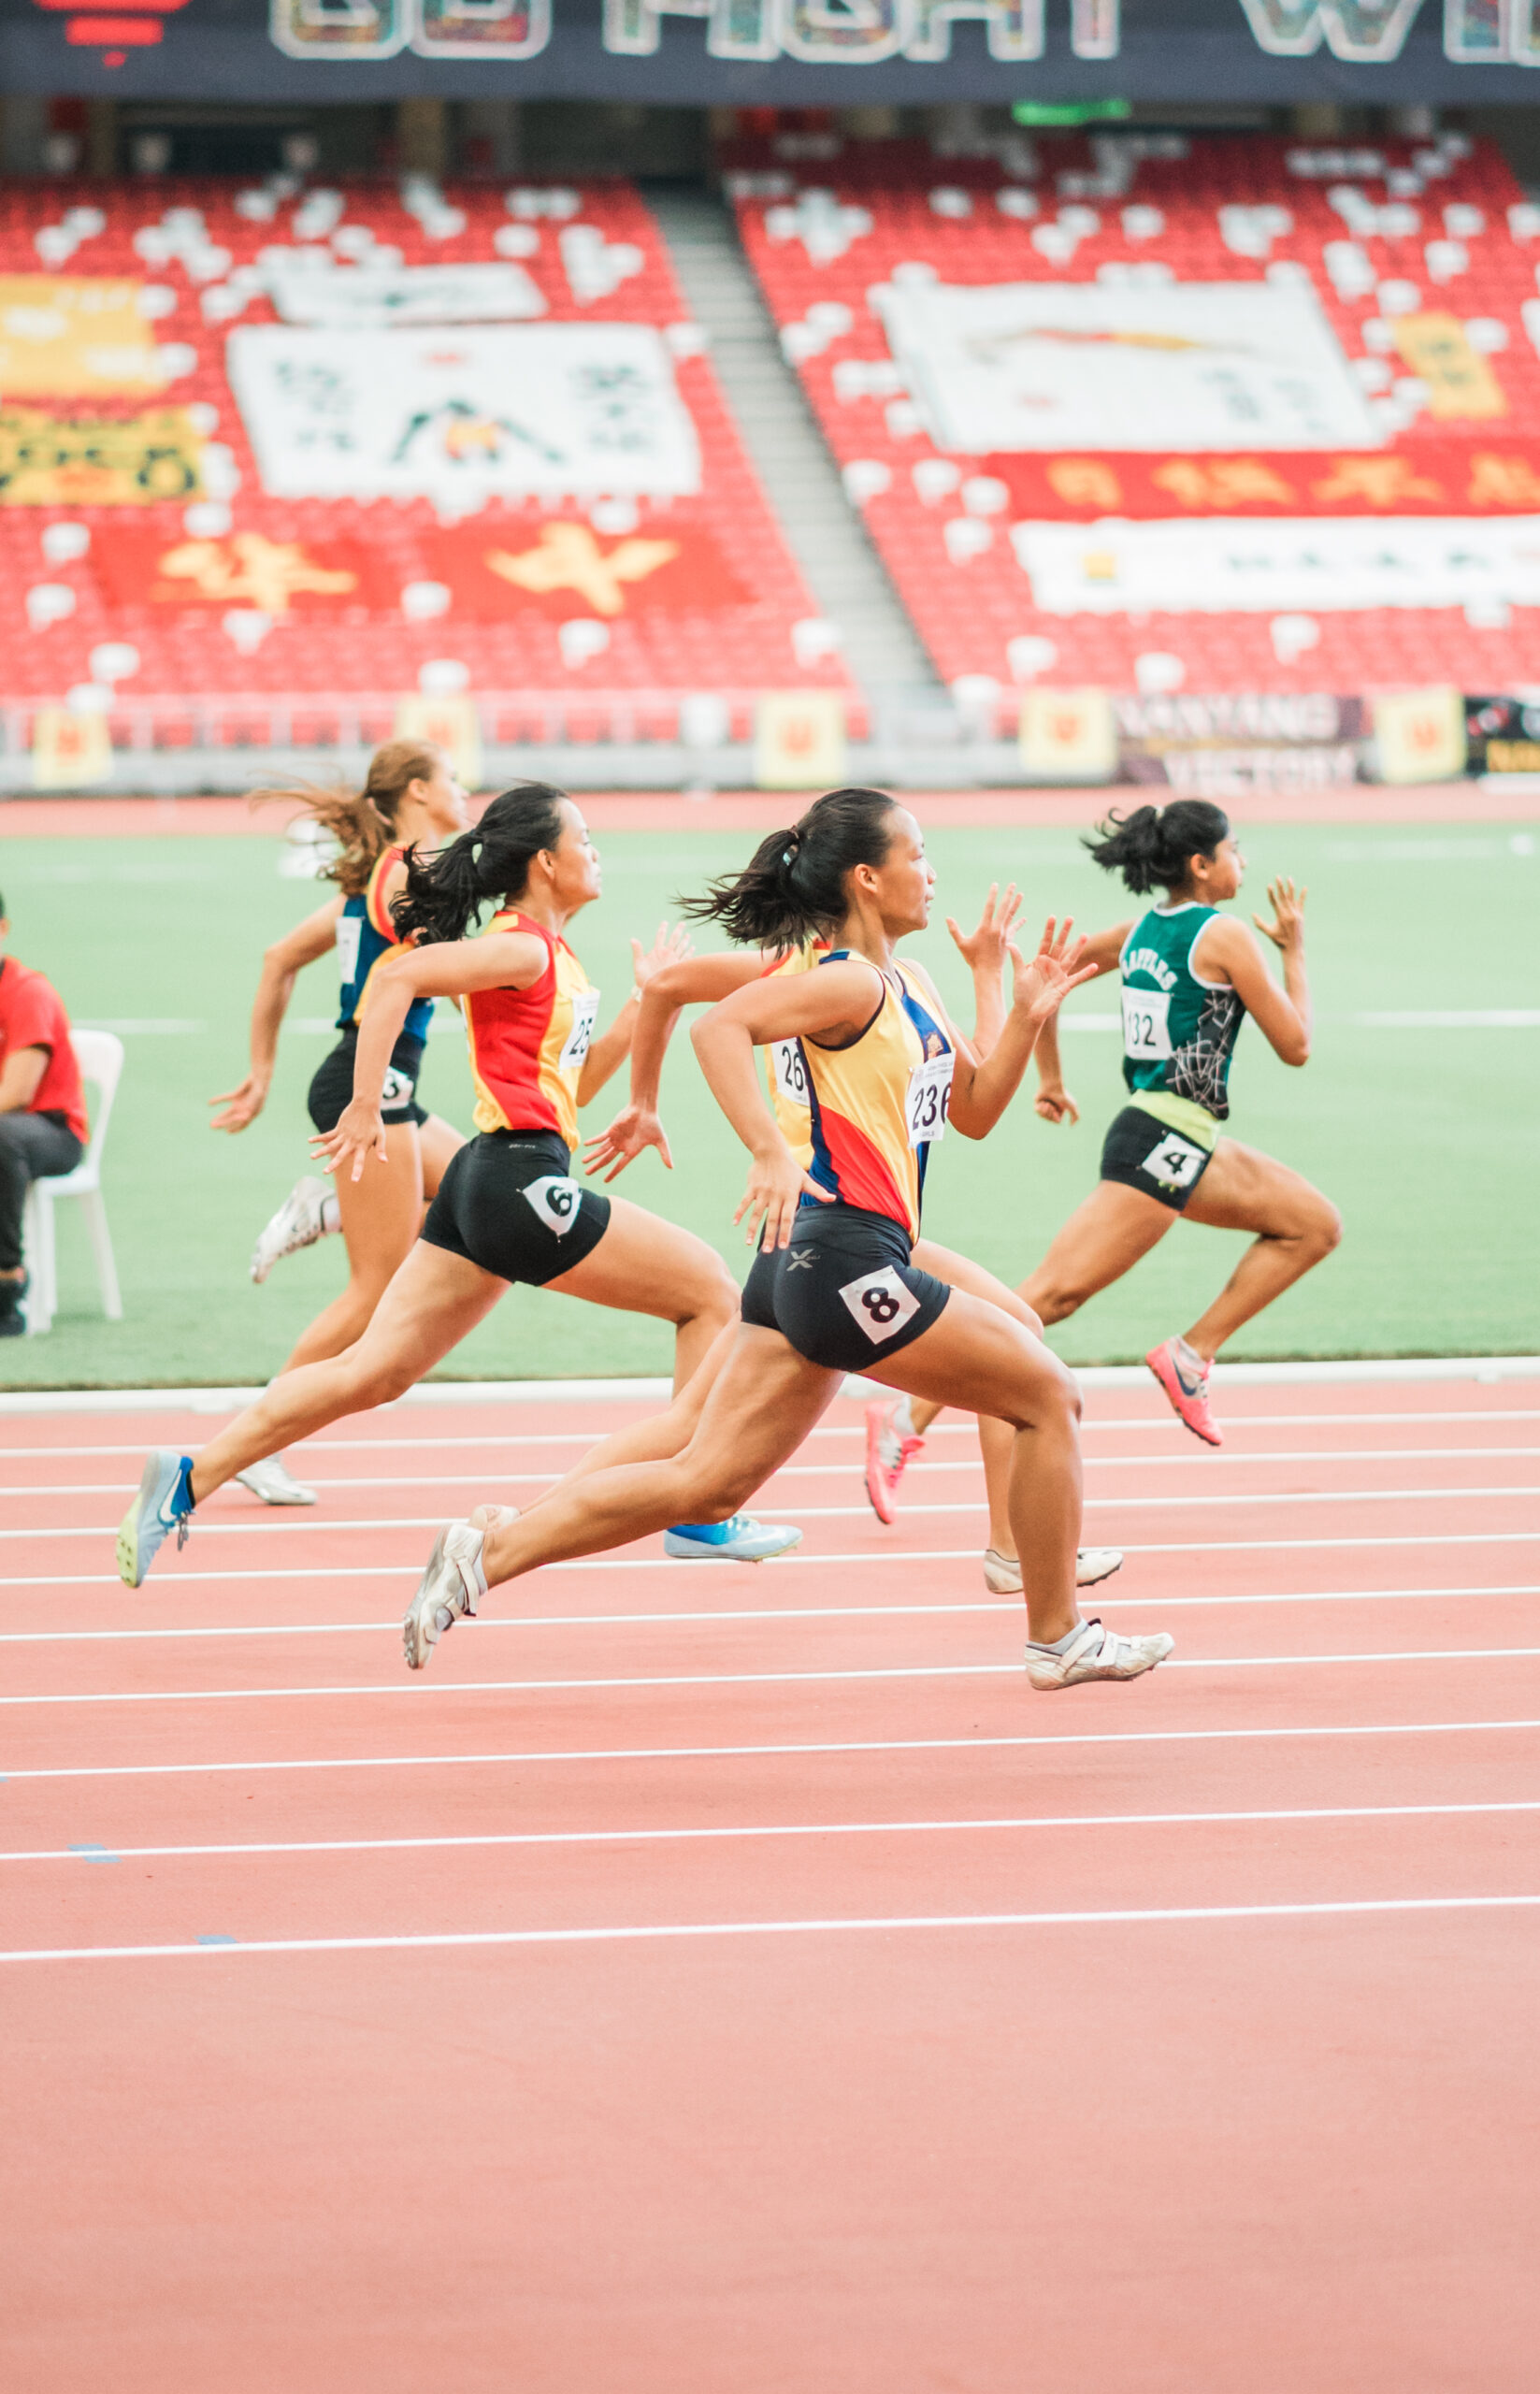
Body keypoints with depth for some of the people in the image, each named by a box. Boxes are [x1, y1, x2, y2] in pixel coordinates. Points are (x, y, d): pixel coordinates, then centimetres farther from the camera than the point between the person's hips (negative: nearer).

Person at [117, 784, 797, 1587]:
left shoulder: (555, 959, 19)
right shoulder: (521, 948, -10)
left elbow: (576, 1083, 27)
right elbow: (399, 978, -22)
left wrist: (643, 999, 17)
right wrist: (365, 1110, -24)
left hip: (486, 1185, 10)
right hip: (520, 1180, -10)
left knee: (371, 1373, 5)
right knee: (709, 1289, 1)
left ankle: (189, 1478, 0)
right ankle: (699, 1516, 5)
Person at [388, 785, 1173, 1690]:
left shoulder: (912, 986, 18)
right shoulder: (848, 983, -11)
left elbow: (974, 1110, 25)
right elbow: (721, 1026, -27)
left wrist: (1028, 1016, 10)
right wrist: (771, 1154, -35)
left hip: (807, 1270, 10)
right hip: (845, 1253, -10)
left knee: (706, 1483, 5)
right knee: (1049, 1396, 2)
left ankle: (488, 1551, -1)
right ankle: (1059, 1639, 12)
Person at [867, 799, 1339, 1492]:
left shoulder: (1141, 931, 13)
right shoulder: (1226, 936, -10)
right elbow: (1295, 1046, -5)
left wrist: (1050, 1079, 27)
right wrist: (1295, 952, 7)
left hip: (1184, 1143, 10)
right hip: (1164, 1144, -10)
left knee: (1316, 1224, 15)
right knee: (1051, 1295, -13)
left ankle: (1191, 1355, 8)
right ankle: (908, 1426, -17)